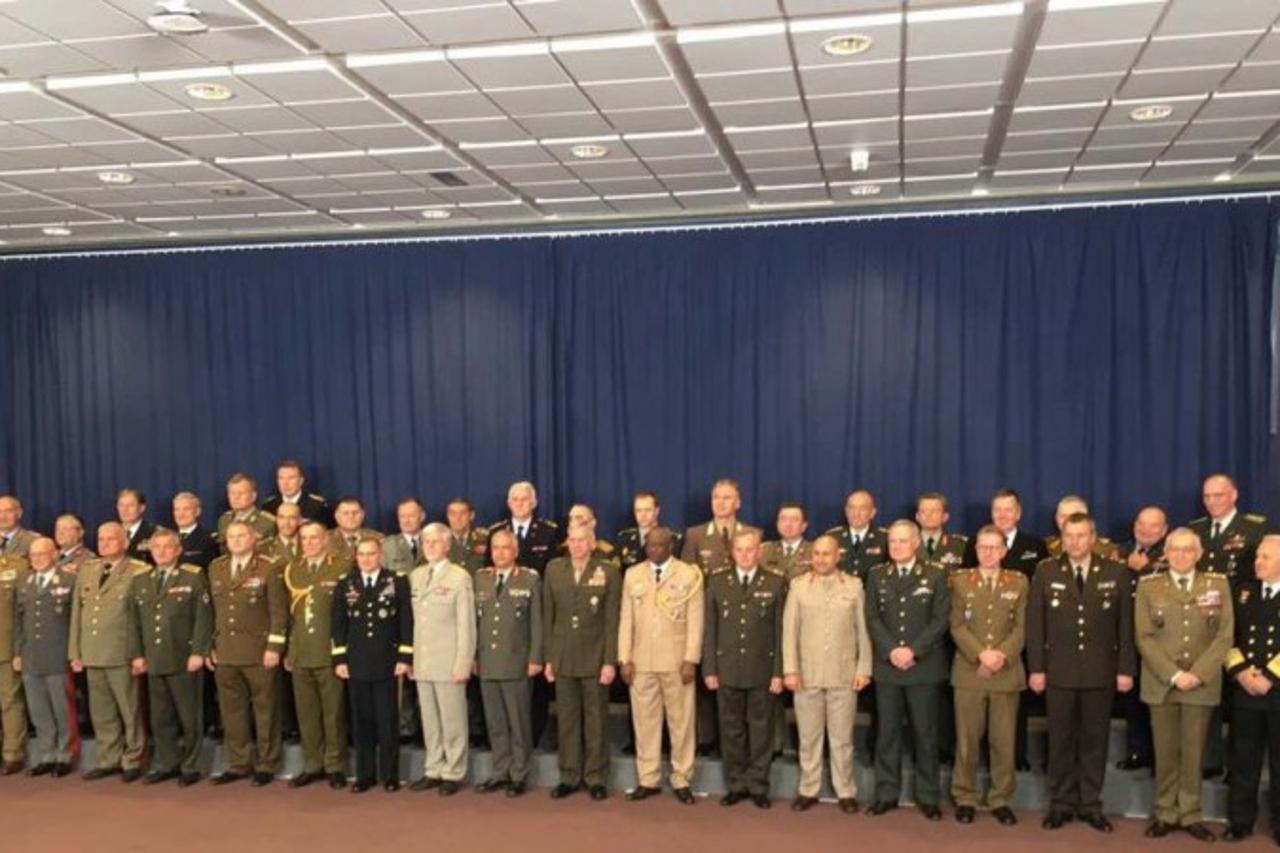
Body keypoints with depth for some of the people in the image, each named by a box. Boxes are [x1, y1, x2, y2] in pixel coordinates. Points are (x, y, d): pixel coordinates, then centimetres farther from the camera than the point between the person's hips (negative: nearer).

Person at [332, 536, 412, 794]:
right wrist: (339, 659, 2)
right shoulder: (345, 585, 7)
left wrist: (405, 658, -5)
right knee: (361, 722, 6)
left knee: (387, 721, 2)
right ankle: (365, 774, 16)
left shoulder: (398, 582, 0)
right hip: (356, 663, 2)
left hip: (387, 662, -2)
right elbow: (339, 624, 8)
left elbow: (406, 622, -1)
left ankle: (390, 775, 13)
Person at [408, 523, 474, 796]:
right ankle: (434, 770, 21)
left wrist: (463, 664, -11)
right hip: (422, 663, 5)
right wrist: (409, 658, 7)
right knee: (429, 720, 10)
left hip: (449, 663, -5)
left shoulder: (459, 577, -5)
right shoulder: (415, 576, 12)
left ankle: (453, 773, 12)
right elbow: (412, 619, 12)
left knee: (452, 721, 2)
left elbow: (466, 624, -7)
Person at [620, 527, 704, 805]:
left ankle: (681, 781, 14)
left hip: (676, 662, -2)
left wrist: (691, 660, -9)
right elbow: (626, 619, 7)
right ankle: (648, 780, 16)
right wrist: (624, 659, 1)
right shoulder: (632, 575, 8)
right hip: (641, 662, 2)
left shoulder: (689, 575, 1)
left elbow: (695, 621, -3)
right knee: (645, 722, 6)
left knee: (680, 722, 4)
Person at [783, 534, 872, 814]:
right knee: (809, 737, 8)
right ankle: (808, 790, 19)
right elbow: (790, 630, 1)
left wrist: (864, 669, 0)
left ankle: (846, 792, 18)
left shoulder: (854, 585, 3)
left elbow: (863, 630, 4)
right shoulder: (798, 586, 3)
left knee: (842, 738, 6)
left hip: (844, 675, -1)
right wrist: (790, 669, -4)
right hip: (807, 674, 1)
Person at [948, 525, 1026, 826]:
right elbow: (957, 626, -1)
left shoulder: (1019, 582, 7)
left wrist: (1002, 655, -14)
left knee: (1004, 741, 5)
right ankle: (964, 798, 15)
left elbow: (1021, 627, 1)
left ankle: (1001, 799, 17)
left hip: (1007, 672, 1)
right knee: (967, 739, 4)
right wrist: (981, 654, -15)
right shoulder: (960, 580, 5)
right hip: (969, 670, 0)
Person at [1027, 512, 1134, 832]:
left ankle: (1091, 805, 20)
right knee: (1061, 740, 7)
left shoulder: (1116, 573, 1)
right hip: (1059, 671, 0)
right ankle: (1061, 803, 18)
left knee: (1095, 740, 8)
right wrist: (1036, 668, -4)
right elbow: (1034, 623, 0)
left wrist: (1125, 669, -2)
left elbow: (1125, 624, 2)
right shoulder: (1045, 572, 0)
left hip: (1100, 672, 0)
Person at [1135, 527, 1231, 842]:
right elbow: (1144, 637, -3)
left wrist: (1197, 674, -11)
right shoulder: (1148, 586, 3)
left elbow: (1224, 636, -1)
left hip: (1202, 684, 0)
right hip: (1161, 683, 0)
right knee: (1165, 752, 6)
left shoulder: (1218, 585, 5)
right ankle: (1166, 814, 15)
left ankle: (1191, 815, 16)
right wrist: (1173, 675, -13)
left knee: (1194, 752, 6)